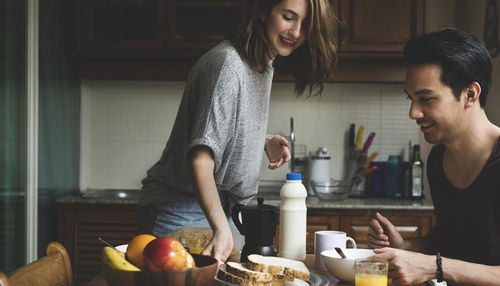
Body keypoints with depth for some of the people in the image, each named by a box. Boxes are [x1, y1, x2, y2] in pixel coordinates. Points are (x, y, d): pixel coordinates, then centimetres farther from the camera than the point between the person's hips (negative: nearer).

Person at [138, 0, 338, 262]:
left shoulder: (266, 62, 6)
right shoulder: (228, 64, -23)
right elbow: (201, 159, -32)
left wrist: (265, 141, 4)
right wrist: (221, 229, -43)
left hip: (223, 208, 9)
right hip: (182, 210, -8)